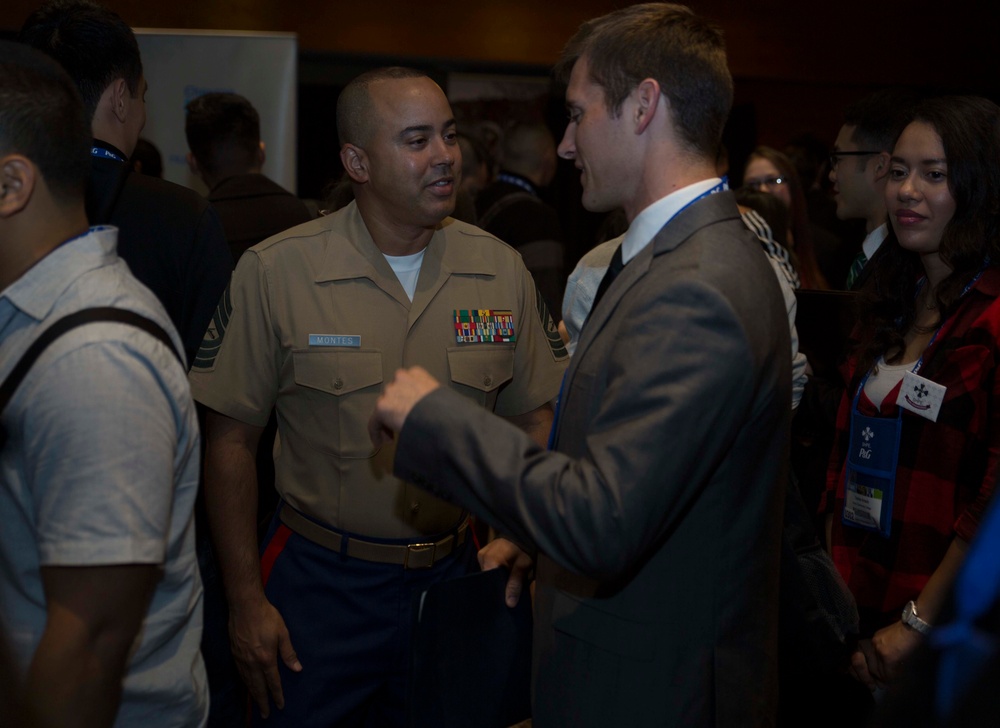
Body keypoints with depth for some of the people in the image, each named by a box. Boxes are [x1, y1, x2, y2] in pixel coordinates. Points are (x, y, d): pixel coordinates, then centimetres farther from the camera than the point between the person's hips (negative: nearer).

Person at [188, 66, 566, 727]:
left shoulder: (501, 270, -2)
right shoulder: (275, 271, -10)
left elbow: (535, 418, 7)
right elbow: (232, 439, -6)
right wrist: (246, 602, -6)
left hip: (454, 574, 3)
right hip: (320, 582, -2)